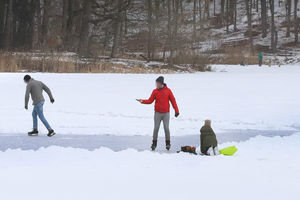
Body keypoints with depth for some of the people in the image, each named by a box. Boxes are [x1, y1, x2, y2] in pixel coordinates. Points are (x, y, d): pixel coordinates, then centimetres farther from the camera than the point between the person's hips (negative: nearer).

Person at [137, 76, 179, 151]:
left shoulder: (168, 90, -2)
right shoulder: (155, 91, 1)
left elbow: (173, 100, 1)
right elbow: (150, 101, 1)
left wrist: (176, 110, 0)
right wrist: (142, 101, -16)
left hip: (166, 113, -1)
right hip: (158, 113, 1)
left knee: (166, 128, -2)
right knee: (156, 128, 0)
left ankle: (168, 143, 12)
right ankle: (154, 143, 10)